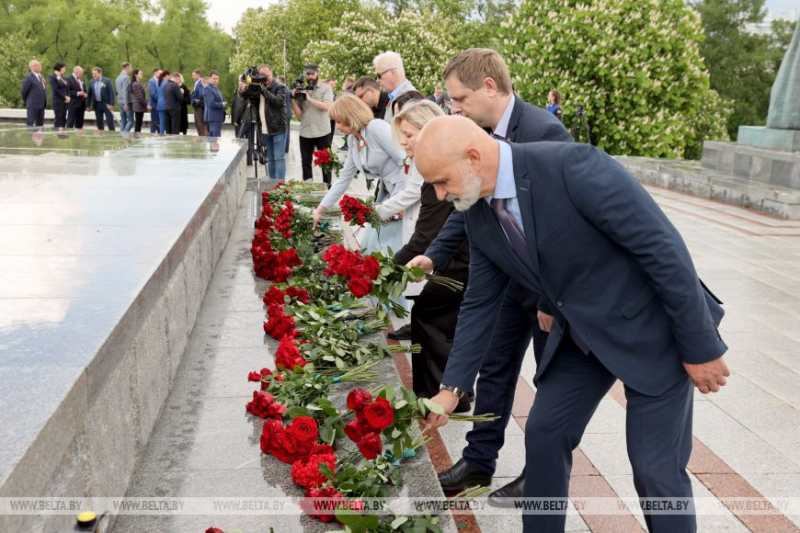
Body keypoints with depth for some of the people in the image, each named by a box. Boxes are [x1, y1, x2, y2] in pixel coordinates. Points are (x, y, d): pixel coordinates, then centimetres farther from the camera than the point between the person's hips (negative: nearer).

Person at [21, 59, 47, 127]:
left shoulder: (41, 77, 14)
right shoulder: (28, 78, -11)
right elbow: (24, 91, -7)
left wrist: (44, 102, 14)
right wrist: (26, 101, 3)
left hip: (42, 104, 8)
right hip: (33, 105, -8)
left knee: (40, 124, 11)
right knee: (30, 124, -6)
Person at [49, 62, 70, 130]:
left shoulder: (62, 77, 15)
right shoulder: (53, 77, -6)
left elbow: (67, 88, 14)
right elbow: (55, 90, -13)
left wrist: (68, 97, -3)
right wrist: (65, 97, -11)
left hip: (65, 101, 7)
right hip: (58, 100, -7)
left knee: (63, 118, 4)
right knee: (58, 118, -8)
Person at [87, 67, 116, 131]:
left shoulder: (107, 81, -6)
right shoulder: (91, 82, 8)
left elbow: (112, 93, -9)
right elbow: (89, 94, 11)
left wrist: (111, 104, -15)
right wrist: (89, 105, 8)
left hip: (106, 104, -5)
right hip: (97, 104, 5)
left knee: (110, 120, -3)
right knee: (99, 122, 8)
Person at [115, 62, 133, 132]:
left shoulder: (118, 77, 15)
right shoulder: (126, 77, -14)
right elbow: (125, 91, -19)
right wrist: (126, 104, -20)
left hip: (120, 102, 9)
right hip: (127, 102, -9)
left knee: (123, 121, 10)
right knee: (130, 120, -8)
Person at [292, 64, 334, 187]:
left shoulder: (326, 88, -1)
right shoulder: (300, 90, 6)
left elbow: (326, 107, -16)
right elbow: (299, 114, 3)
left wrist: (309, 98, -18)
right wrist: (293, 100, -9)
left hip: (322, 132, -3)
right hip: (305, 133, 3)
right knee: (306, 161, 9)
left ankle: (327, 185, 15)